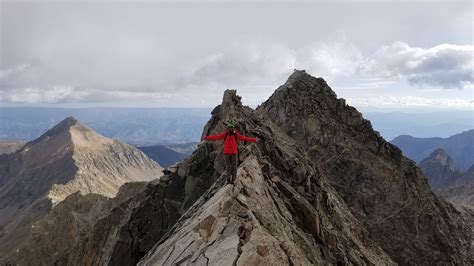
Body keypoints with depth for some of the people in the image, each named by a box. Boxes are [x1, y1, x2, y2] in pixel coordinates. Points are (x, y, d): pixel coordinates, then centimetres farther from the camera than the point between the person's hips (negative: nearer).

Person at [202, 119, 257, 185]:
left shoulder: (236, 134, -2)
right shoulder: (225, 134, -1)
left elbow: (244, 138, -4)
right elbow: (216, 137, -3)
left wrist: (254, 140, -9)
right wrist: (207, 137, -9)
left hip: (234, 153, -1)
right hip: (227, 153, 1)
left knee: (234, 166, 2)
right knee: (228, 166, 6)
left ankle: (233, 179, 13)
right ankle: (228, 179, 17)